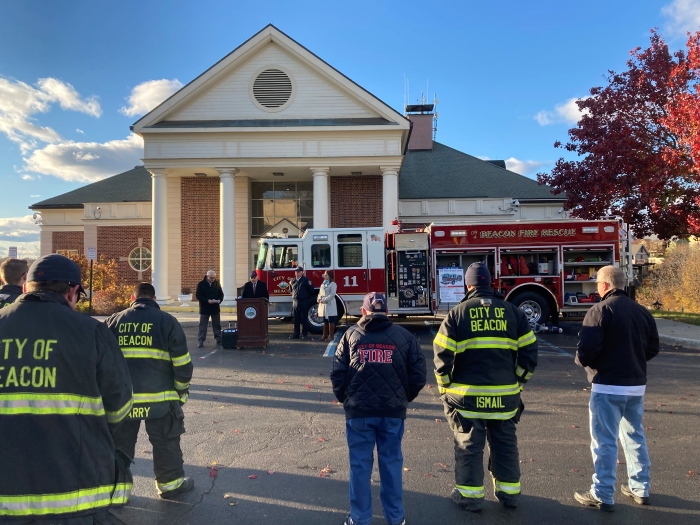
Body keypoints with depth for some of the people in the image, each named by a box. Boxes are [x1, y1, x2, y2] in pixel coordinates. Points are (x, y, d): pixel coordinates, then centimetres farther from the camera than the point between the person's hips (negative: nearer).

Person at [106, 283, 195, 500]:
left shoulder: (114, 321, 7)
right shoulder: (166, 321, -2)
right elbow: (182, 363, -3)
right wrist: (182, 390, 9)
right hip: (158, 397, -2)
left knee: (120, 442, 16)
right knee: (165, 442, 12)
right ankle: (170, 483, 21)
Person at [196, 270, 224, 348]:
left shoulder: (217, 283, 5)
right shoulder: (201, 284, -5)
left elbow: (221, 294, 10)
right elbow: (198, 296, -8)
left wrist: (219, 300, -12)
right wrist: (207, 300, -21)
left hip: (215, 308, 3)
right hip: (204, 309, -3)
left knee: (217, 325, 11)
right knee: (202, 326, 0)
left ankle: (219, 340, 21)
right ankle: (200, 341, 5)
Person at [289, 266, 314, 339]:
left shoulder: (306, 280, -4)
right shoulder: (292, 281, 11)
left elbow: (311, 290, -2)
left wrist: (307, 297, 4)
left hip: (304, 302, -4)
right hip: (295, 302, 4)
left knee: (304, 319, 2)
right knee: (296, 319, 8)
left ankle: (305, 334, 10)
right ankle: (296, 334, 13)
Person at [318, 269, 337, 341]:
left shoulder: (333, 284, -8)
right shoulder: (323, 284, 17)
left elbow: (332, 294, -17)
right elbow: (320, 293, 17)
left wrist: (324, 300, -19)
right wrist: (319, 299, -3)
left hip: (330, 305, -7)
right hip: (323, 305, 8)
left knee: (331, 321, -2)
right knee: (325, 321, 11)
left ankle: (331, 336, 2)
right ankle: (325, 335, 16)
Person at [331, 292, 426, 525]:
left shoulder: (351, 334, 1)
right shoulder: (404, 336, 2)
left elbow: (337, 373, -1)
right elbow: (418, 374, 1)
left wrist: (344, 398, 14)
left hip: (358, 410, 0)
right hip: (393, 410, 1)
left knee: (360, 464, 10)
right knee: (392, 463, 13)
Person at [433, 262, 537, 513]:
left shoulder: (457, 313, -5)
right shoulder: (512, 311, 4)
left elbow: (442, 353, -9)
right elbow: (529, 349, 4)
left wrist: (445, 386, 3)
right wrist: (518, 380, 14)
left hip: (467, 395, -3)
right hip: (505, 395, 3)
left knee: (469, 445, 10)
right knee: (505, 443, 18)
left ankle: (470, 495, 20)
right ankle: (509, 492, 30)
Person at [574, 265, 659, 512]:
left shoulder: (600, 310, -14)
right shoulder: (642, 311, 6)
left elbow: (587, 348, -21)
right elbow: (653, 348, 10)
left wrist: (581, 360, -1)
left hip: (608, 385, -7)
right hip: (637, 385, 7)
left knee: (604, 441, 2)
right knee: (635, 436, 20)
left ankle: (603, 496, 9)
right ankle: (641, 489, 31)